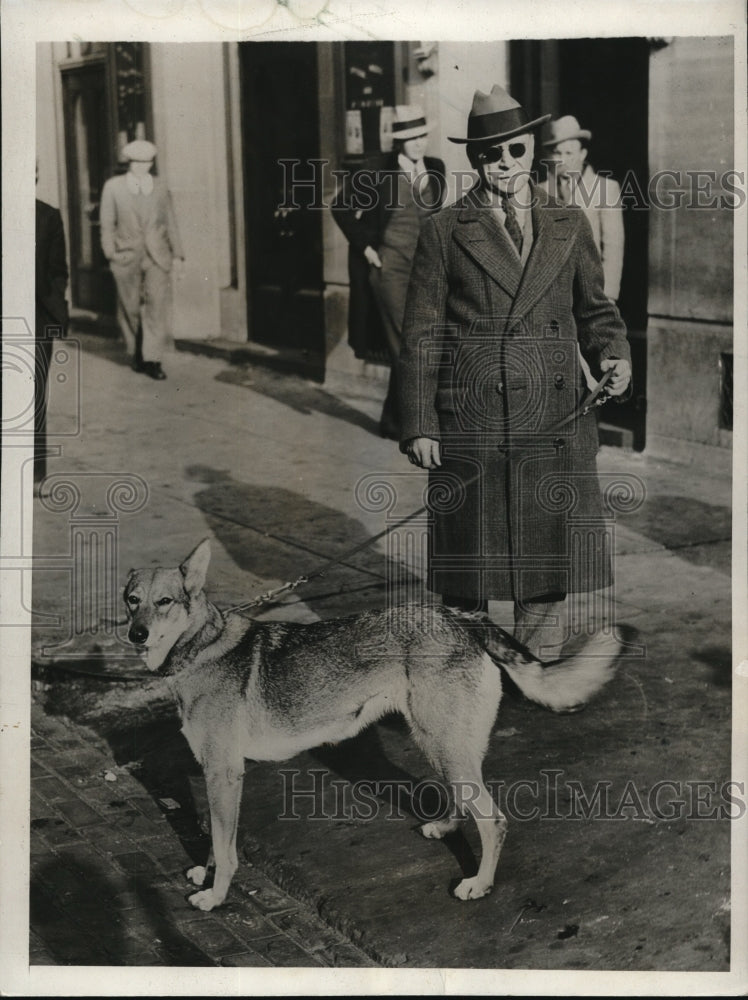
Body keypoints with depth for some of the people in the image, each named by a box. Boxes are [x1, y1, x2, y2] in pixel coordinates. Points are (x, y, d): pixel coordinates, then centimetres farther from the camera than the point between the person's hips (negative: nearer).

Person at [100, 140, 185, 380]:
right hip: (127, 257, 0)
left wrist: (177, 255, 7)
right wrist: (111, 254, -1)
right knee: (130, 309, 7)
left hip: (157, 256, 1)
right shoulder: (113, 187, 1)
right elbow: (107, 224, 5)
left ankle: (152, 359, -6)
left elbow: (170, 222, 10)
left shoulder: (160, 187, 6)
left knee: (157, 306, -10)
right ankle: (135, 353, 26)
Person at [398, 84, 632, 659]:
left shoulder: (571, 224, 12)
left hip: (556, 425, 2)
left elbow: (594, 309, 22)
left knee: (550, 568, 6)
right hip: (470, 428, -2)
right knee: (468, 576, 4)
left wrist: (614, 355, 0)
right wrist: (419, 426, -3)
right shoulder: (444, 232, 4)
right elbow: (421, 335, 2)